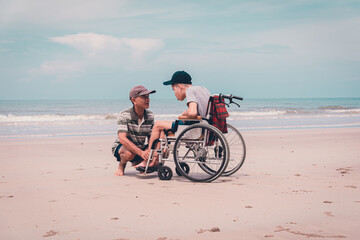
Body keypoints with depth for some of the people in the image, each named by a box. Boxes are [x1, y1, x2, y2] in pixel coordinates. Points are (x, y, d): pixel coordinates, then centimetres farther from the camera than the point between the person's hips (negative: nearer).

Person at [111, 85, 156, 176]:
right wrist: (141, 152, -44)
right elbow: (122, 138, -32)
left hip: (140, 148, 5)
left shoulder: (150, 116, -6)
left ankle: (136, 162, 9)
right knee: (130, 153, -40)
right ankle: (121, 165, -2)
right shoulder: (124, 115, -22)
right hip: (120, 147, -5)